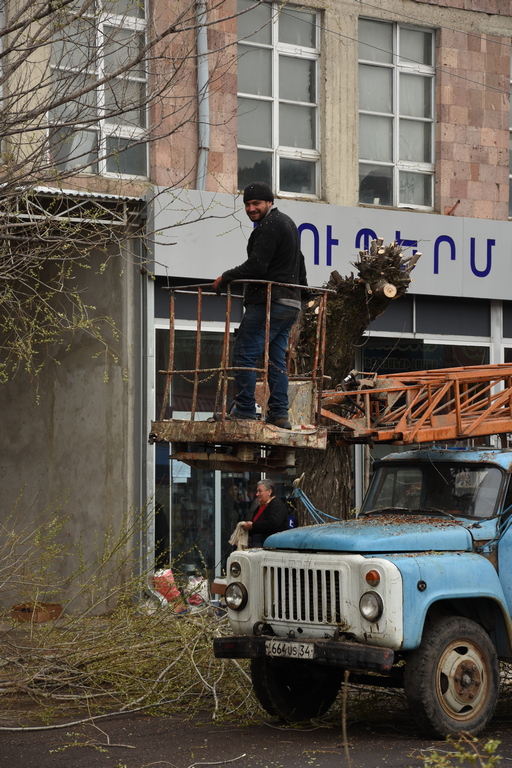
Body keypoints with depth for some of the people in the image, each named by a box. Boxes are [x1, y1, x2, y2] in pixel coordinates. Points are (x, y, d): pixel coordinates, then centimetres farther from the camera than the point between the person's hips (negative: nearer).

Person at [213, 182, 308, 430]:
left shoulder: (269, 225, -9)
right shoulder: (287, 222, 23)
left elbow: (256, 266, -18)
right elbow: (299, 266, 34)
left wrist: (225, 277, -8)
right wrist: (300, 287, 46)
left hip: (269, 303, -10)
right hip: (291, 302, 10)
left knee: (244, 354, -9)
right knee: (276, 359, 9)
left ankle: (244, 410, -12)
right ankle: (279, 414, 4)